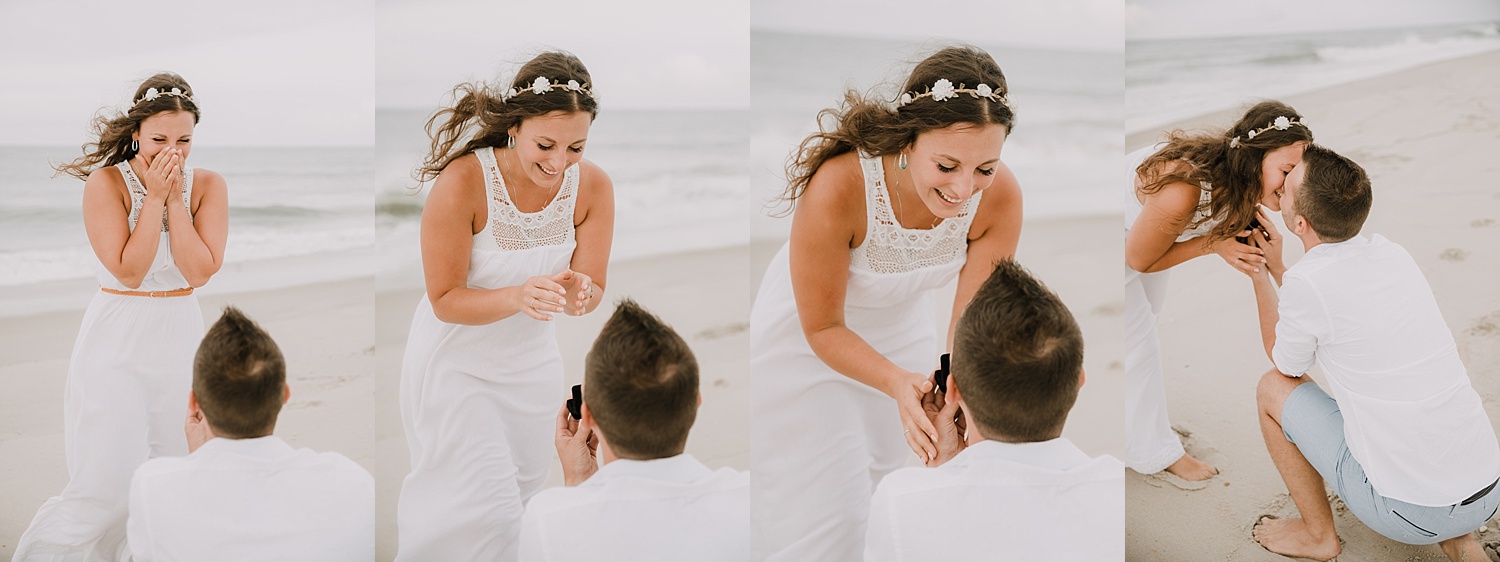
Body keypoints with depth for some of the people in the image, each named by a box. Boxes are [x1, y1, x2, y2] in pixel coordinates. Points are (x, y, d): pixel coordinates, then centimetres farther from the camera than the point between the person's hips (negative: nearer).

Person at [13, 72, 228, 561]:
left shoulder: (207, 185, -1)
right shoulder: (107, 182, -9)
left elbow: (200, 272, -11)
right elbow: (128, 271, -17)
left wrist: (175, 198, -15)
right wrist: (155, 197, -18)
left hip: (179, 339, 3)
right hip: (117, 342, -3)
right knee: (110, 483, -6)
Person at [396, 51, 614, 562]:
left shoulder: (593, 186, -17)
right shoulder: (463, 181, -28)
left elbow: (592, 290, -10)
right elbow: (445, 299, -22)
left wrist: (577, 294, -34)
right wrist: (517, 297, -40)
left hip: (531, 360, 5)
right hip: (457, 360, -5)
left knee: (520, 487, 22)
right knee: (486, 508, -7)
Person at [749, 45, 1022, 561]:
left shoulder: (1000, 196, -27)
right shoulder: (838, 188, -39)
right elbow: (822, 328, -26)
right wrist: (899, 386, -42)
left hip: (904, 326, 4)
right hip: (806, 345, -4)